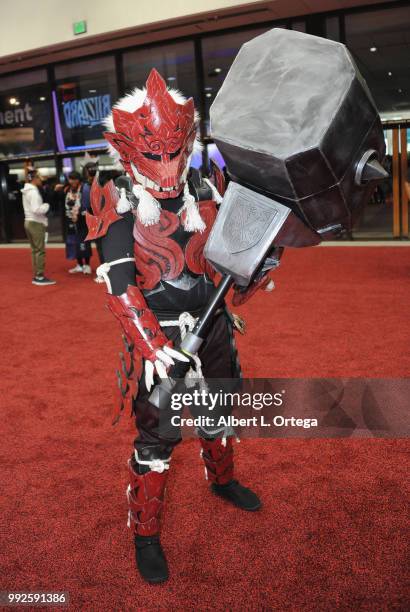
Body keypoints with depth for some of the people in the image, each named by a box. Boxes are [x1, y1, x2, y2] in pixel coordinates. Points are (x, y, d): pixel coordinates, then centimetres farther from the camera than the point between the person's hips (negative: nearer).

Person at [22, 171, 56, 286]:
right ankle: (40, 277, -6)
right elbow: (37, 209, -24)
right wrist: (47, 205, -9)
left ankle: (36, 276, 15)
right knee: (40, 251, -7)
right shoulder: (33, 191, -16)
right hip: (36, 223, -10)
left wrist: (43, 205, 4)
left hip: (29, 222, 10)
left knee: (35, 250, 12)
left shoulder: (27, 191, 14)